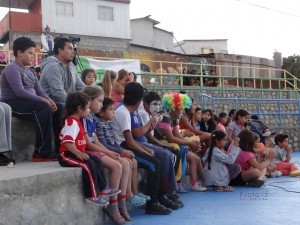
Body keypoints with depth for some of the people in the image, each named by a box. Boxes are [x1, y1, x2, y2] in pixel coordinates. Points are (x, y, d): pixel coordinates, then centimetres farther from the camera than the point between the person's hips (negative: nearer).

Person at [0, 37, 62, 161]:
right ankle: (42, 152, -34)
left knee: (59, 108, -5)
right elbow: (20, 92, -22)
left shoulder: (30, 71, 19)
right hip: (13, 103, -9)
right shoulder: (12, 68, -9)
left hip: (29, 103, 9)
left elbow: (39, 91, 12)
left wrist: (49, 100, -10)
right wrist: (42, 100, -24)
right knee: (43, 107, -34)